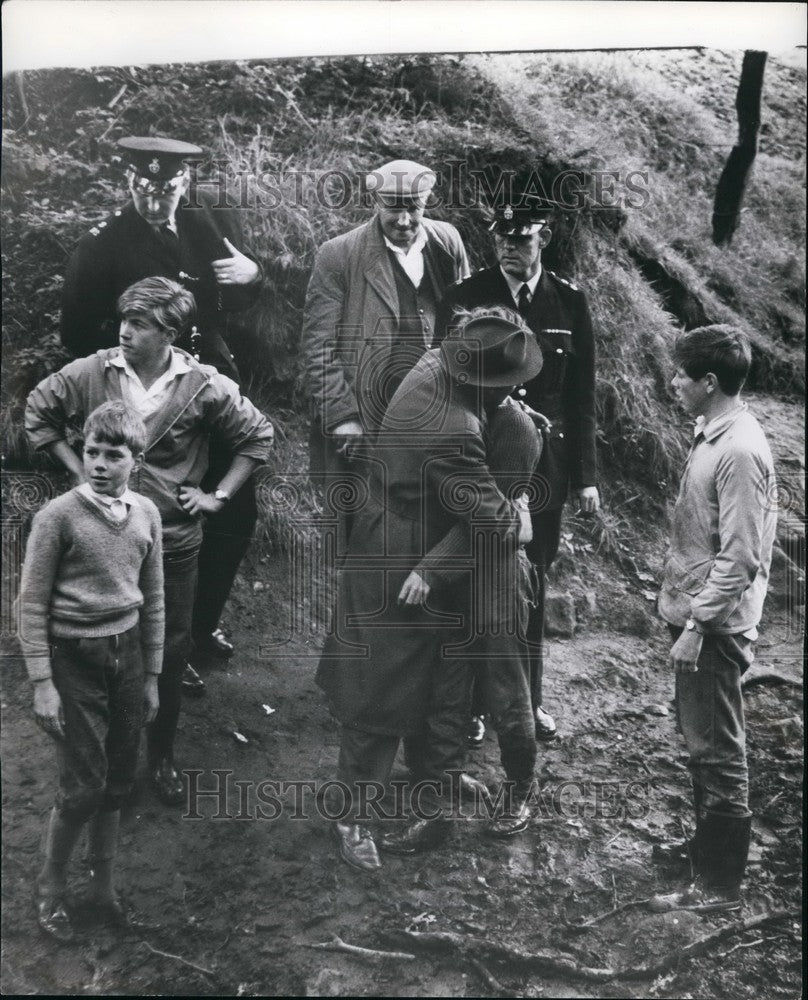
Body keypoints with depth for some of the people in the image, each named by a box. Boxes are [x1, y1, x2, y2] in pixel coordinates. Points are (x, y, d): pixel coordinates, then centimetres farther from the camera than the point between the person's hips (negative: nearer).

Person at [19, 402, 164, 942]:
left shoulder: (146, 514, 0)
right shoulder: (59, 516, -13)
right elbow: (33, 603, -9)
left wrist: (151, 675, 11)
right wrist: (42, 683, -10)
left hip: (126, 653, 4)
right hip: (74, 658, -4)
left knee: (118, 781, 12)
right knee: (85, 786, -2)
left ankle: (104, 884, 32)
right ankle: (50, 888, 23)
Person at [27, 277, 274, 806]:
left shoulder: (203, 385, -11)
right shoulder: (92, 373, -8)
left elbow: (257, 435, 1)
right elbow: (39, 411, 9)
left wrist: (218, 496, -1)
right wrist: (77, 470, 3)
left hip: (174, 540, 0)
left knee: (171, 653, 11)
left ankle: (162, 755, 30)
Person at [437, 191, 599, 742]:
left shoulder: (570, 302, 2)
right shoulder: (464, 298, -4)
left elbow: (582, 396, 5)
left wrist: (587, 475, 3)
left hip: (543, 464, 2)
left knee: (532, 585, 12)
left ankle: (528, 699, 27)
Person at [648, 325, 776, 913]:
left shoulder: (739, 451, -21)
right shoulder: (714, 434, 8)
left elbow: (739, 557, -23)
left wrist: (697, 627, -20)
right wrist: (687, 616, 16)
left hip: (714, 626, -9)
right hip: (696, 613, 9)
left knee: (717, 752, 1)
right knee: (703, 743, 20)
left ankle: (719, 887, 14)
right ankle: (707, 845, 36)